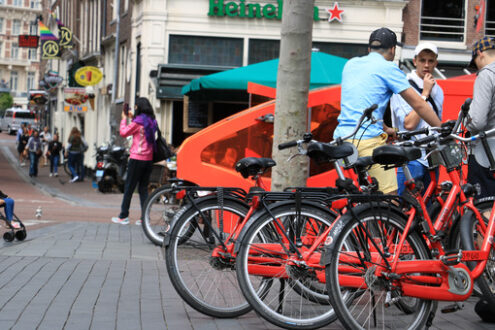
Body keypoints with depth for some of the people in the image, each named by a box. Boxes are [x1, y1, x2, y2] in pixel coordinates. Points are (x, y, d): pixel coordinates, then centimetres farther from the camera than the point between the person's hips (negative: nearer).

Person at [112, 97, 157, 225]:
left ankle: (123, 216, 5)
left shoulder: (138, 122, -12)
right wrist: (132, 118, 22)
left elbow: (123, 133, -4)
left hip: (137, 159, -6)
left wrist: (124, 119, 8)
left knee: (129, 187, 2)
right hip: (149, 159, 6)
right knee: (143, 188, 10)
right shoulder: (152, 121, 9)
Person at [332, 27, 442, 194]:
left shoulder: (350, 64, 19)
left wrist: (386, 129, 32)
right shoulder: (388, 68, 1)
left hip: (341, 136, 7)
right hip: (368, 139, -7)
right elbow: (418, 104, 0)